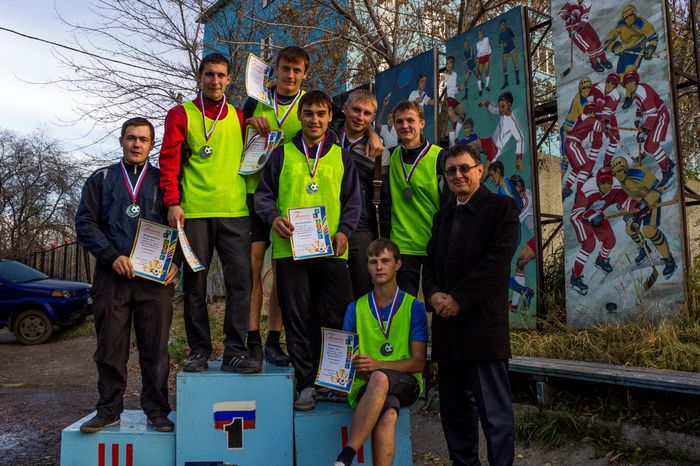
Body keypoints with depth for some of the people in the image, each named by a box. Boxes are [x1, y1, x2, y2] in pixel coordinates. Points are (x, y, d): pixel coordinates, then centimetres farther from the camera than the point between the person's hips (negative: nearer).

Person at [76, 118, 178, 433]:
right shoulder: (101, 179, 14)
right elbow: (85, 223, 5)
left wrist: (175, 263, -5)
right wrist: (112, 256, -9)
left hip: (156, 277, 0)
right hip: (111, 276, 1)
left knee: (155, 348, 2)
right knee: (110, 348, 5)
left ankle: (157, 411, 11)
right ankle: (109, 411, 17)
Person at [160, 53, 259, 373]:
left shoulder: (239, 117, 17)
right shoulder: (181, 115, 8)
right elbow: (169, 161, 0)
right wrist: (172, 202, -10)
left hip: (235, 212, 2)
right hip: (194, 212, -2)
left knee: (240, 278, -6)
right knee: (195, 283, 3)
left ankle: (235, 351, -1)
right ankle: (199, 351, 12)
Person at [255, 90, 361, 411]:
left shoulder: (342, 157, 14)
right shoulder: (282, 154, 11)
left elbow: (353, 201, 12)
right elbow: (263, 194, 11)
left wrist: (344, 230, -5)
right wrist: (273, 217, -10)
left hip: (331, 250, 0)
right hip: (290, 249, 0)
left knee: (340, 317, -2)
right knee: (298, 318, 4)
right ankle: (306, 383, 15)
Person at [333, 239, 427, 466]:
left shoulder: (414, 308, 4)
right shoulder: (356, 308, 11)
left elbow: (419, 361, -1)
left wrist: (377, 365, -15)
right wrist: (356, 368, -14)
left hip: (405, 383, -1)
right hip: (364, 384, 1)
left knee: (379, 379, -38)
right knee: (387, 414, -35)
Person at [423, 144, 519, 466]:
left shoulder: (501, 207, -2)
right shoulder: (443, 215, 19)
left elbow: (497, 261, -12)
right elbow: (430, 263, 17)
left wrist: (458, 299, -14)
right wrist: (434, 294, -3)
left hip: (483, 324, -7)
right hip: (447, 326, 7)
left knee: (494, 412, -1)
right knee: (454, 409, 14)